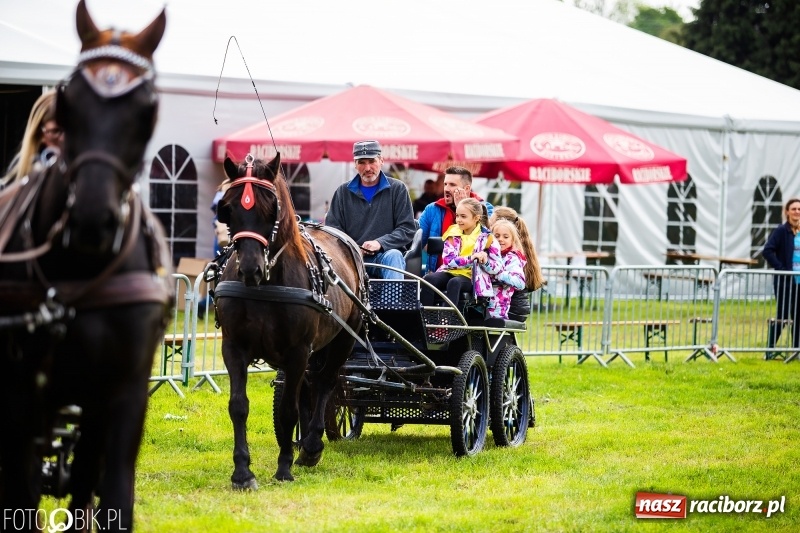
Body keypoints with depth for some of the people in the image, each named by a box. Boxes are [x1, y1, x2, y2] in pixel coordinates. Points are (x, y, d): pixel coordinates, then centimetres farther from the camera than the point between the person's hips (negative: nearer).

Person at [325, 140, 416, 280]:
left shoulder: (397, 189, 8)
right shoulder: (344, 192, 15)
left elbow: (407, 229, 3)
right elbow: (332, 228, 11)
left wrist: (380, 243, -14)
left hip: (385, 254, -1)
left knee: (393, 256, -35)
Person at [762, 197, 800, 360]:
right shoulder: (781, 231, -7)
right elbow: (767, 251, -15)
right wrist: (781, 268, -17)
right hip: (785, 280, -6)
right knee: (782, 316, -5)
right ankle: (769, 351, 2)